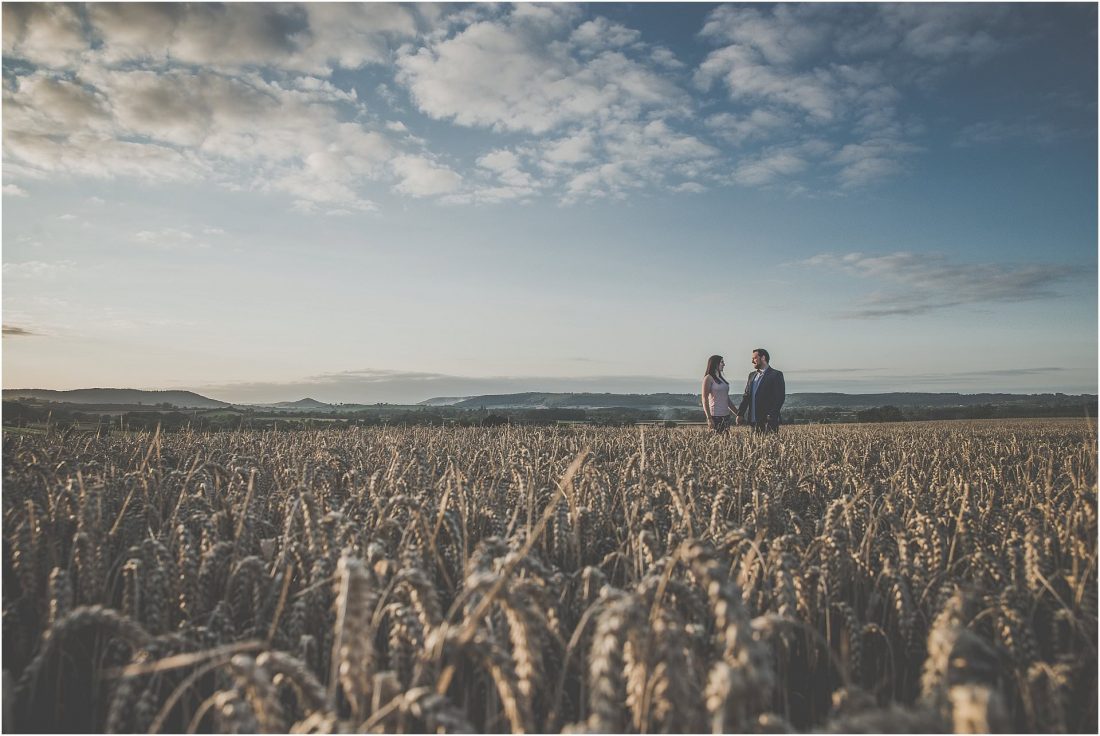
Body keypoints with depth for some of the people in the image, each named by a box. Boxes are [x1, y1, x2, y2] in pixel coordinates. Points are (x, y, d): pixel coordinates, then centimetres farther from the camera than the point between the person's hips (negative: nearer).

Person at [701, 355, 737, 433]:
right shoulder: (708, 378, -4)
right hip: (715, 416, -7)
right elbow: (705, 399, -10)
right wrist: (709, 418, -17)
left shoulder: (722, 378, 17)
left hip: (726, 415, 7)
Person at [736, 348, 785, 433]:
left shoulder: (776, 375, -3)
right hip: (753, 420, 6)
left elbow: (780, 397, -10)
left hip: (768, 420, -6)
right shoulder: (752, 375, 18)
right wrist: (740, 413, 5)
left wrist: (771, 415, -18)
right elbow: (746, 396, 16)